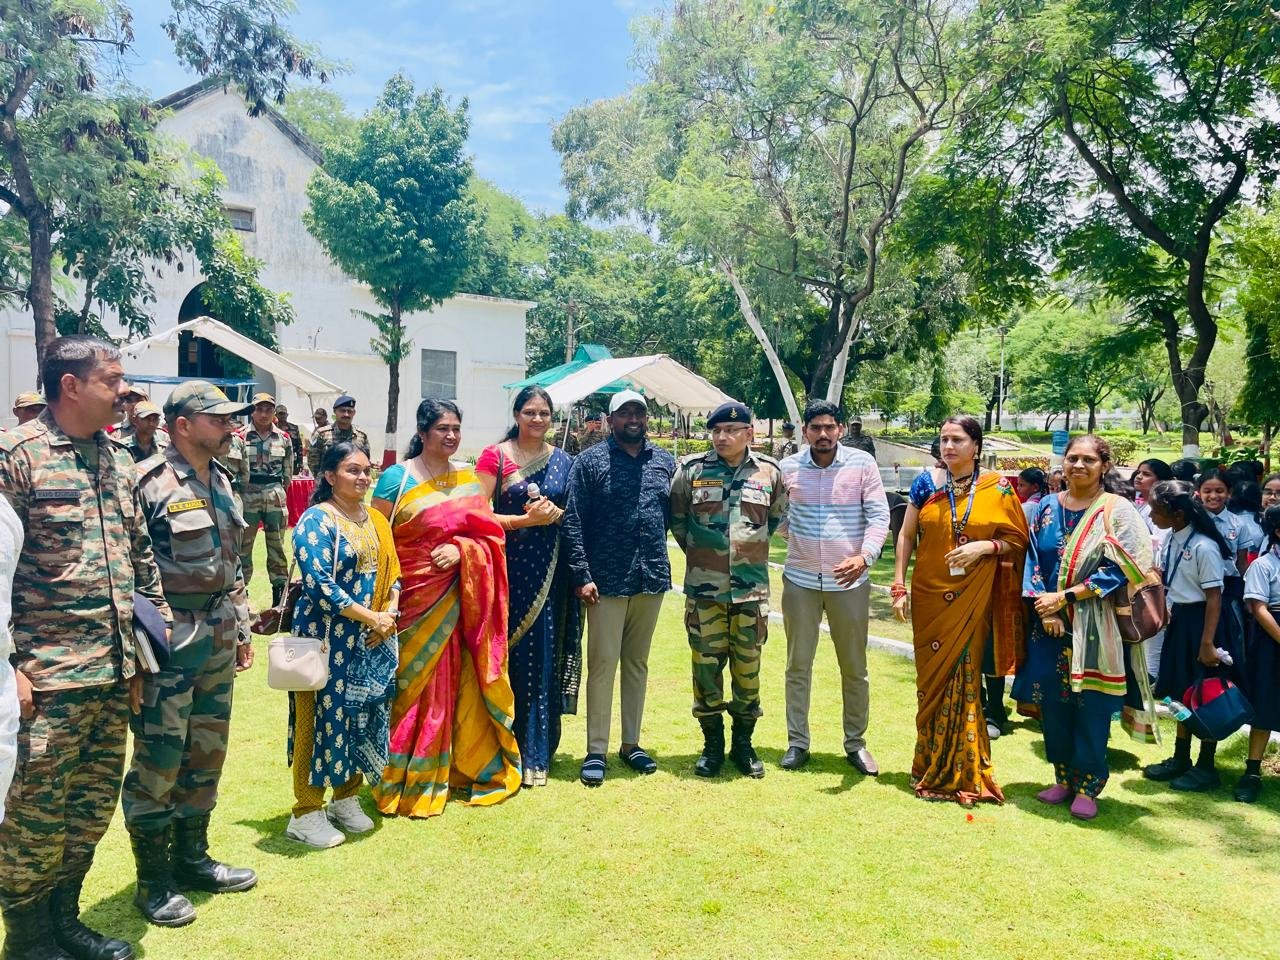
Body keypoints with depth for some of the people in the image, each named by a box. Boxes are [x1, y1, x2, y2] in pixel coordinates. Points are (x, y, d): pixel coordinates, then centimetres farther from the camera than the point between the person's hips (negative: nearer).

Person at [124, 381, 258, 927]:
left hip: (218, 640, 8)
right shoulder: (149, 483, -14)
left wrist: (242, 628, 19)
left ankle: (192, 858, 32)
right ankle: (153, 881, 19)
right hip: (168, 642, -8)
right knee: (157, 762, 4)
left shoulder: (220, 481, 12)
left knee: (206, 756, 16)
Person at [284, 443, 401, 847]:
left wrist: (390, 614, -7)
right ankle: (306, 813, 14)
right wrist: (370, 617, -18)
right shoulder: (316, 521, -11)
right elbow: (319, 584, -20)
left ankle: (346, 799, 28)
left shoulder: (376, 520, 11)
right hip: (327, 640, -7)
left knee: (362, 716, 12)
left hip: (371, 641, 7)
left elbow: (392, 572, 12)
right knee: (323, 717, 1)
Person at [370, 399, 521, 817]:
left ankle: (465, 769, 25)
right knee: (413, 685, 2)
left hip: (459, 600, 4)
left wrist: (461, 549, -12)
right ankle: (407, 782, 18)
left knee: (457, 684, 9)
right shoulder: (396, 478, -3)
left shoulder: (468, 478, 10)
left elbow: (490, 534, 8)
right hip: (414, 598, -3)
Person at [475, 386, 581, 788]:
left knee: (542, 659, 4)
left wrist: (556, 514, -7)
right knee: (503, 655, 1)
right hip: (508, 567, -2)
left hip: (550, 572, 3)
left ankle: (535, 753, 17)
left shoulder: (563, 461, 9)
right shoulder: (495, 456, -1)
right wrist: (526, 519, -16)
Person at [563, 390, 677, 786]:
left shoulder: (665, 462, 9)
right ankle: (595, 751, 12)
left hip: (652, 579, 4)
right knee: (603, 664, 1)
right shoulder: (590, 461, -2)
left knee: (637, 663, 14)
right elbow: (573, 522, -7)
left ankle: (631, 743, 26)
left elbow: (675, 515, 14)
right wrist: (582, 575, -13)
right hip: (607, 582, -4)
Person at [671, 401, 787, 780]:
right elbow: (676, 517, 11)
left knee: (748, 668, 8)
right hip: (703, 589, 0)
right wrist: (695, 549, 9)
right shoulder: (691, 469, -2)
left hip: (751, 589, 1)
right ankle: (712, 745, 21)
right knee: (706, 666, 6)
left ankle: (743, 744, 24)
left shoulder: (770, 471, 0)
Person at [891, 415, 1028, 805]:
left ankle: (963, 771, 18)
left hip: (973, 599, -1)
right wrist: (899, 586, -2)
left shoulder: (998, 488, -1)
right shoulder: (926, 483, 2)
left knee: (964, 678, 3)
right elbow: (906, 536, 4)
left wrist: (985, 546, -16)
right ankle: (932, 768, 22)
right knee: (932, 678, 7)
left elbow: (1017, 539, 3)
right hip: (930, 596, 1)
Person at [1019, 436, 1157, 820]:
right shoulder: (1047, 507, 7)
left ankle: (1087, 785, 17)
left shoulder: (1118, 511, -4)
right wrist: (1044, 606, -8)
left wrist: (1064, 597, -14)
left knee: (1090, 705, 2)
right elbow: (1033, 559, 6)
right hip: (1049, 623, 4)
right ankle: (1063, 778, 25)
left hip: (1095, 626, -4)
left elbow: (1118, 571, -11)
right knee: (1053, 702, 9)